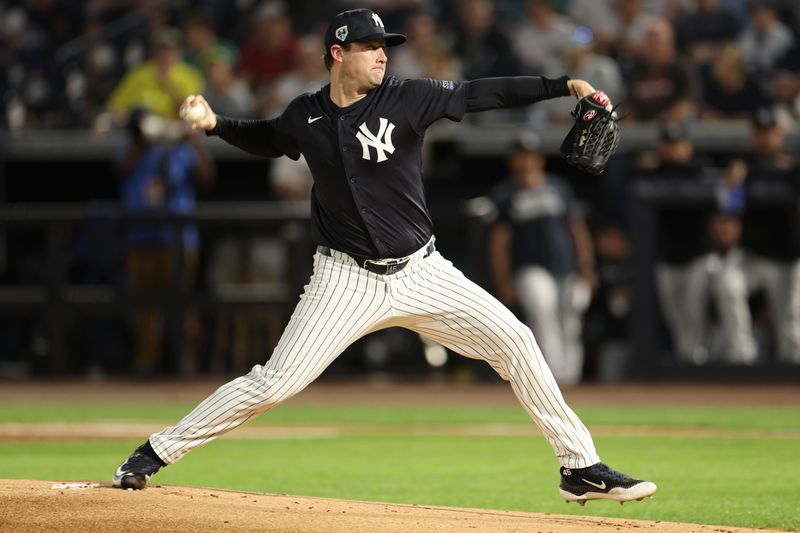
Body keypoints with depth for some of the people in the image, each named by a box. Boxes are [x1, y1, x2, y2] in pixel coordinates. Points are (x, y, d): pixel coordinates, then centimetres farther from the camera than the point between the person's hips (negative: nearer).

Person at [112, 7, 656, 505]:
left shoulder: (407, 98, -6)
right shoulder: (305, 117, 0)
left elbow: (480, 94, -8)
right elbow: (265, 140, 22)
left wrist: (564, 86, -16)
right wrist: (215, 124, 5)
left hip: (422, 273, 1)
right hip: (346, 281, -1)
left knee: (514, 340, -10)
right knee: (273, 383, -6)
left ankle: (581, 467, 0)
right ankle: (156, 453, 8)